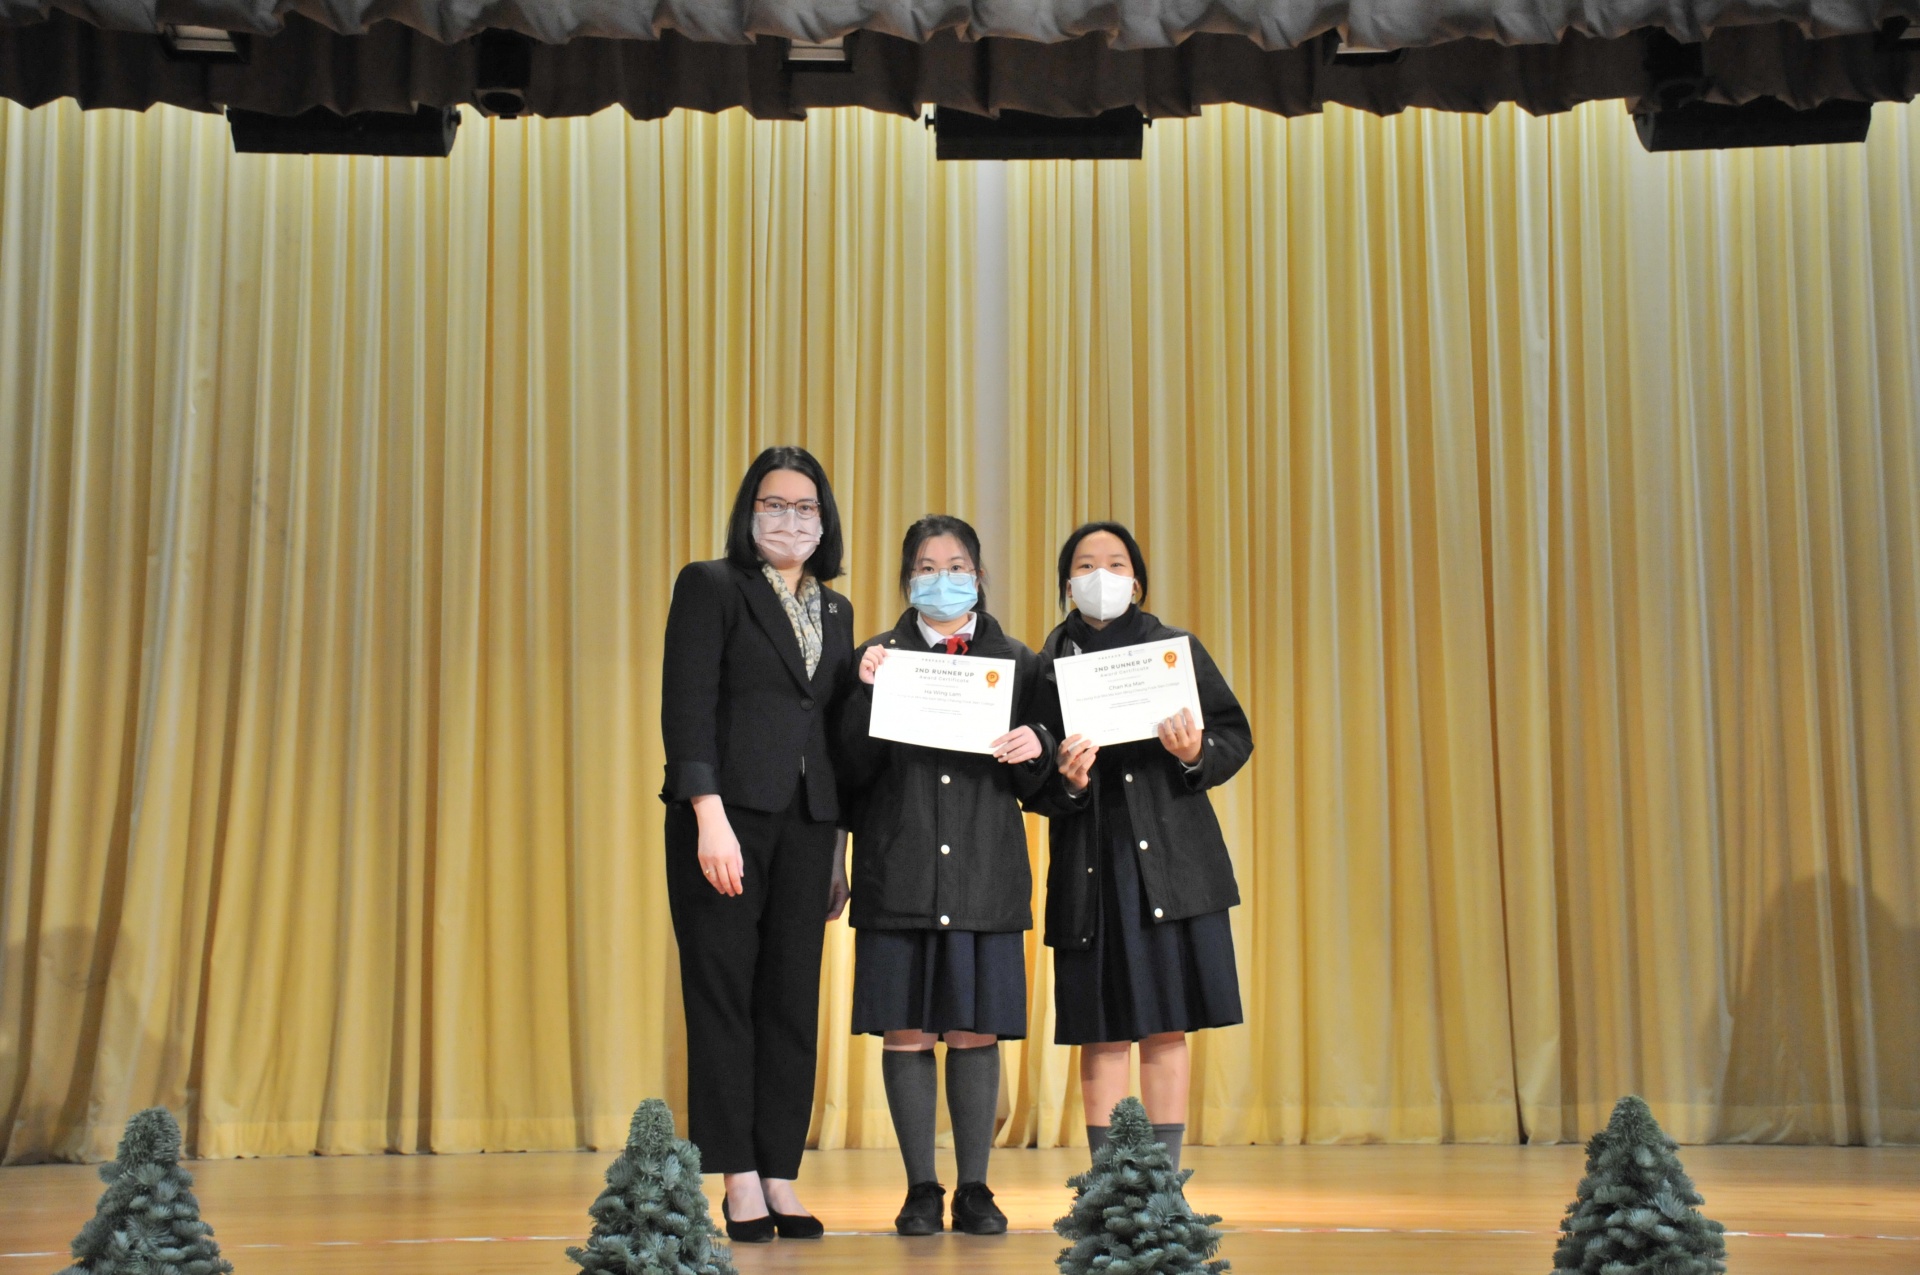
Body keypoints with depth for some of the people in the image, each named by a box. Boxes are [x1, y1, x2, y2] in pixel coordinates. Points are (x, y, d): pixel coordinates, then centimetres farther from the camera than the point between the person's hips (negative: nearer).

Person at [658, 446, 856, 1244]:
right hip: (726, 813, -5)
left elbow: (835, 729, 16)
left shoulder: (836, 612, 18)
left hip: (806, 821, 5)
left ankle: (781, 1179, 8)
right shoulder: (710, 586, 2)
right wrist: (710, 817, -17)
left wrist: (837, 848, 10)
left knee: (793, 1000, 4)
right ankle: (740, 1181, 3)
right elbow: (686, 707, -7)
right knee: (723, 994, -1)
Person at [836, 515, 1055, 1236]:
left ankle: (974, 1190, 11)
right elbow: (853, 773, 0)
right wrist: (867, 693, -12)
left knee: (976, 1030, 1)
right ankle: (921, 1190, 9)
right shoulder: (878, 657, 7)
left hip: (985, 873, 1)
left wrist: (1034, 750, -11)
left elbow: (1032, 789, 10)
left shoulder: (1015, 662, 10)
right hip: (900, 872, 0)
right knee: (906, 1030, 0)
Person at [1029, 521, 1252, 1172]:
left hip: (1170, 860, 0)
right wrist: (1067, 783, -15)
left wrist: (1196, 755, -12)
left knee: (1166, 1028, 1)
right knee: (1102, 1033, 1)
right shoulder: (1047, 665, 7)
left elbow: (1237, 738, 8)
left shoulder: (1176, 648, 8)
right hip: (1090, 867, 0)